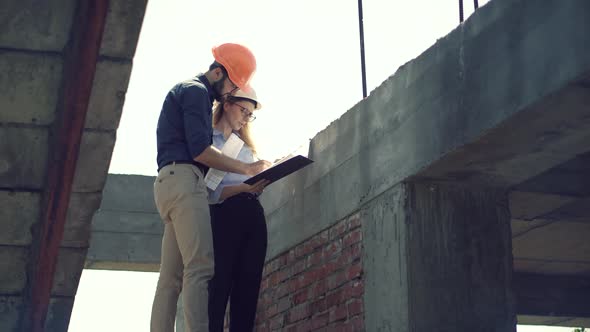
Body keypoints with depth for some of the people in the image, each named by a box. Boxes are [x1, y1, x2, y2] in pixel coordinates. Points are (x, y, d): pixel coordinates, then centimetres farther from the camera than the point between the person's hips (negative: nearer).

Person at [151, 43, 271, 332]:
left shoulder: (184, 91, 30)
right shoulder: (196, 91, -1)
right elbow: (199, 150, -12)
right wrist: (247, 169, -6)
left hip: (168, 183, 10)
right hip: (184, 179, -10)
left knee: (171, 277, 0)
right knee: (201, 268, -21)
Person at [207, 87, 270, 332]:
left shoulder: (245, 146, 27)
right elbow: (208, 191, -8)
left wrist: (263, 181, 4)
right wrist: (246, 187, -20)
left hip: (254, 214, 7)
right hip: (226, 214, -7)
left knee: (248, 287, -2)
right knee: (220, 285, -13)